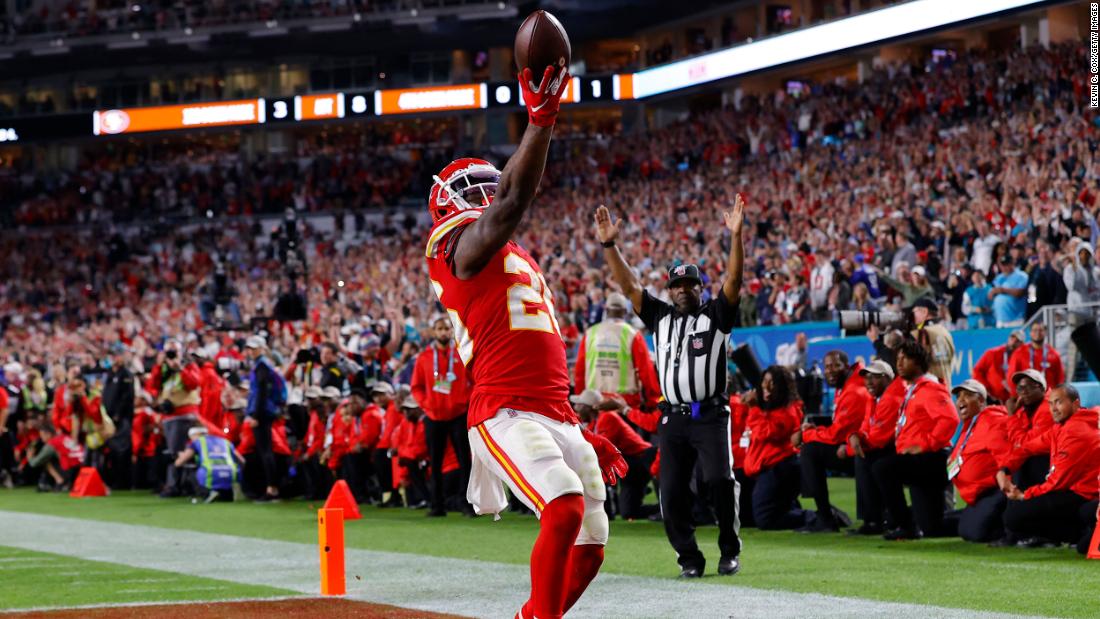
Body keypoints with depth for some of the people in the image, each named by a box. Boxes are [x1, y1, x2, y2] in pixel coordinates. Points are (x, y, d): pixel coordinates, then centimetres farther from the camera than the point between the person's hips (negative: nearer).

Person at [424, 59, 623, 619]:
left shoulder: (518, 263, 26)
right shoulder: (464, 248, 0)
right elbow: (512, 201, -21)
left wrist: (582, 435, 27)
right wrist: (541, 118, -27)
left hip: (557, 419, 9)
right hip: (506, 416, -9)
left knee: (588, 548, 6)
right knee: (565, 508, -28)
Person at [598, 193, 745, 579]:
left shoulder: (715, 315, 7)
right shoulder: (660, 317, 16)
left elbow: (733, 280, -6)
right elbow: (628, 285, 10)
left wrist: (735, 236, -20)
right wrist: (609, 245, 0)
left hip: (710, 415, -4)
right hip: (673, 417, 4)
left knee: (719, 479, -20)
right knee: (672, 492, -3)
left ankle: (730, 551, -6)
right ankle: (689, 558, 8)